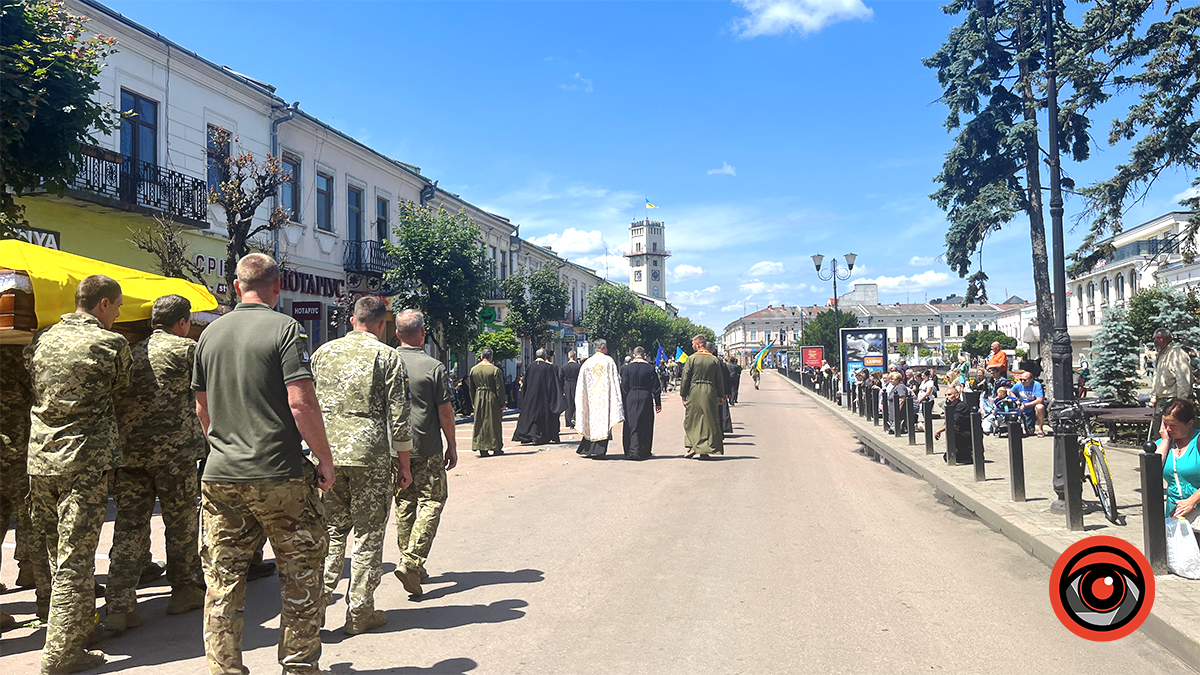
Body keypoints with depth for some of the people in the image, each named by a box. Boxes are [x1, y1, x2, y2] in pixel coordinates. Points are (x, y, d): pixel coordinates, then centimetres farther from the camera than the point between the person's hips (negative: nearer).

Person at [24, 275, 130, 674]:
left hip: (39, 458, 6)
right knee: (75, 557, -2)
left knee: (46, 545, 20)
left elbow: (31, 390, 16)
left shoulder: (41, 340, 8)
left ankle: (50, 612, 34)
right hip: (85, 461, -6)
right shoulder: (111, 344, -9)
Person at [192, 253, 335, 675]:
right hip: (280, 475, -5)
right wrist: (324, 459, -7)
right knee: (301, 577, 9)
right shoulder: (284, 328, -9)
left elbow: (202, 408, 16)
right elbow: (301, 402, -16)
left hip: (220, 477, 5)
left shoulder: (210, 333, 10)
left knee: (223, 582, 12)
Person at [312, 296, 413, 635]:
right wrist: (404, 464, 2)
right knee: (368, 534, 5)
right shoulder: (387, 356, -3)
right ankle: (359, 613, 11)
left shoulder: (323, 352, 10)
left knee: (331, 530, 14)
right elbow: (398, 417, -6)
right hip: (370, 456, -4)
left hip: (328, 454, 4)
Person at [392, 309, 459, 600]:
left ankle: (411, 564, 22)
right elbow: (445, 412, -9)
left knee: (403, 504, 14)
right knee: (431, 502, 3)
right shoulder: (434, 367, -11)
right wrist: (452, 446, 2)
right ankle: (411, 562, -11)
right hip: (426, 450, -5)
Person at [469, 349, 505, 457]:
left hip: (478, 400, 3)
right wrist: (502, 404, -5)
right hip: (492, 399, -3)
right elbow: (500, 388, -10)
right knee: (494, 423, 7)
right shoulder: (495, 370, -12)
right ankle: (496, 448, 13)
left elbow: (471, 388, 9)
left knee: (480, 423, 9)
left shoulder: (473, 370, 2)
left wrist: (473, 402, 17)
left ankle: (482, 449, 9)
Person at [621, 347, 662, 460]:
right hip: (646, 399, 0)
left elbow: (624, 387, 0)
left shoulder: (627, 368, -2)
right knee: (645, 426, 10)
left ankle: (632, 451, -6)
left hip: (630, 400, 0)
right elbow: (656, 387, 0)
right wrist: (658, 403, 6)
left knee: (632, 425, 4)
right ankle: (644, 452, 16)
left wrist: (624, 402, 7)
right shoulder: (650, 368, -2)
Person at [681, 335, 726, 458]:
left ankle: (693, 446, 2)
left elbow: (685, 378, -5)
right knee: (708, 421, 7)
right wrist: (720, 396, 15)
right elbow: (720, 380, 7)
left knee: (691, 421, 9)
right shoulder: (714, 359, 3)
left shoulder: (691, 359, -6)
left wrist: (683, 395, 2)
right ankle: (705, 450, 7)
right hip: (710, 393, 2)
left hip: (693, 393, -2)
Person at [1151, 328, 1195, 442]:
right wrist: (1153, 397, 22)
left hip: (1173, 402, -10)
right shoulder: (1160, 355, 20)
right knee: (1157, 435, 12)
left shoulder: (1177, 353, -10)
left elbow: (1183, 379, -17)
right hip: (1160, 403, 10)